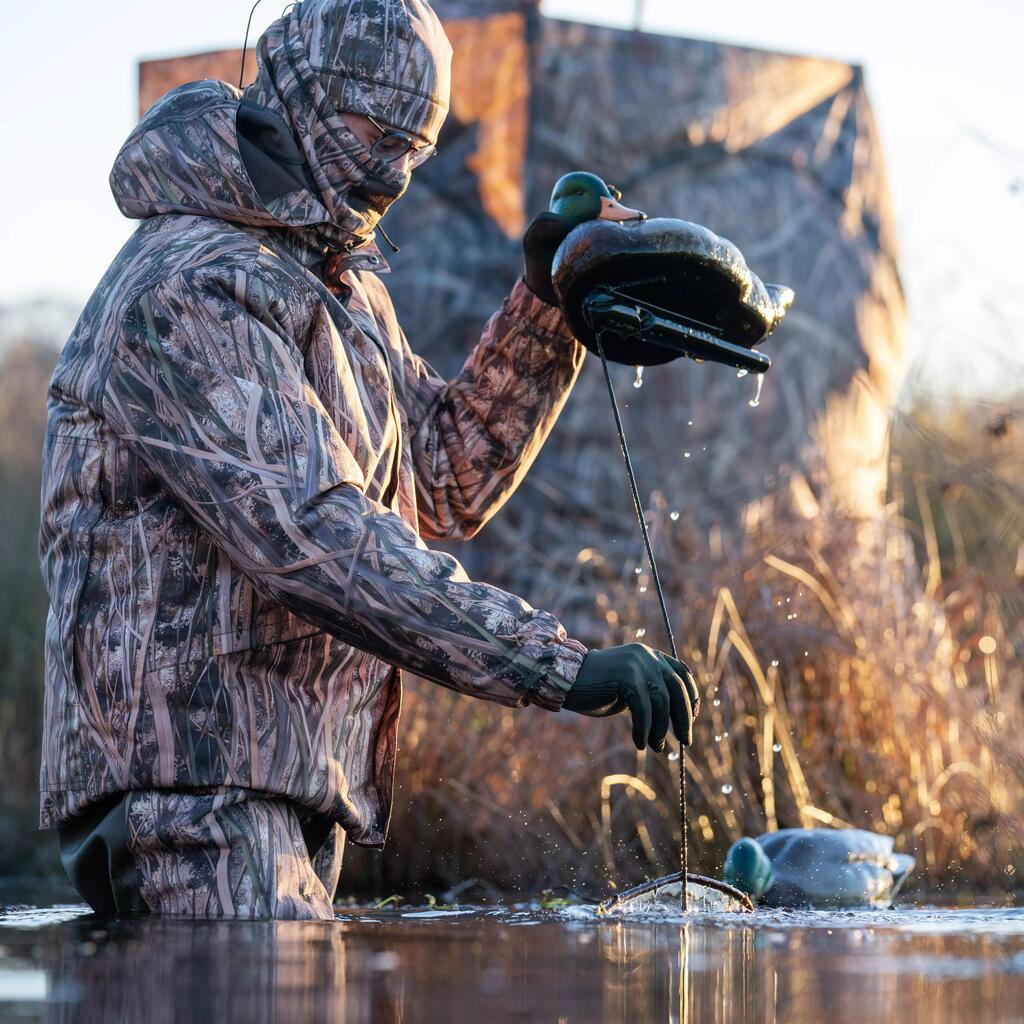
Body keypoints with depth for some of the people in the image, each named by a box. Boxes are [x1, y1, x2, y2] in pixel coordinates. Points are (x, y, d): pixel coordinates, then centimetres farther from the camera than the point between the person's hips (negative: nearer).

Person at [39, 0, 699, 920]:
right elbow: (314, 537, -26)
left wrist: (546, 307, 11)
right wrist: (562, 668, -30)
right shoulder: (191, 294, -15)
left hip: (300, 791, 10)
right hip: (189, 770, -10)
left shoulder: (347, 290, 20)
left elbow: (444, 482, 24)